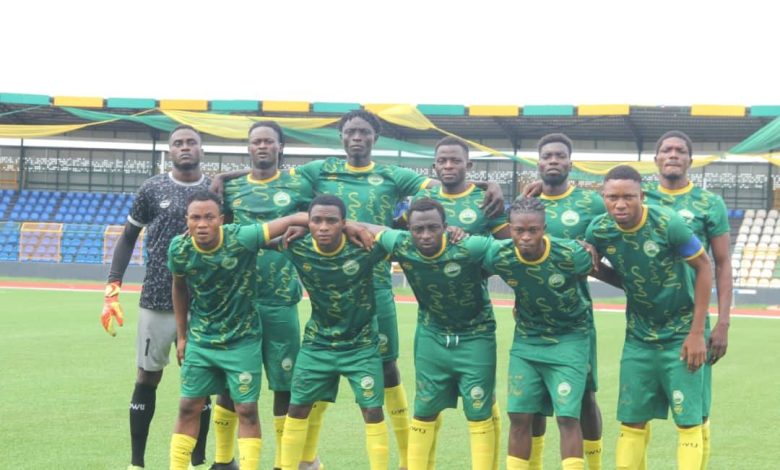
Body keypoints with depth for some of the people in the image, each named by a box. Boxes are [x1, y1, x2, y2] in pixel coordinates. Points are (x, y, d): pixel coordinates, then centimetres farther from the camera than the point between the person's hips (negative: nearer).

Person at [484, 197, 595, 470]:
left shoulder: (571, 254, -25)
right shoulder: (499, 256, -19)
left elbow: (588, 271, -2)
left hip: (569, 340, -3)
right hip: (527, 340, 3)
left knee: (567, 416, -9)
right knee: (519, 416, 3)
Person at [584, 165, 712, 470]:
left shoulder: (668, 224, -22)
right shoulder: (598, 230, -10)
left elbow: (703, 267, -11)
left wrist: (697, 333, -12)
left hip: (681, 334, -4)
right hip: (639, 335, 4)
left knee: (687, 420, -5)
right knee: (631, 421, 6)